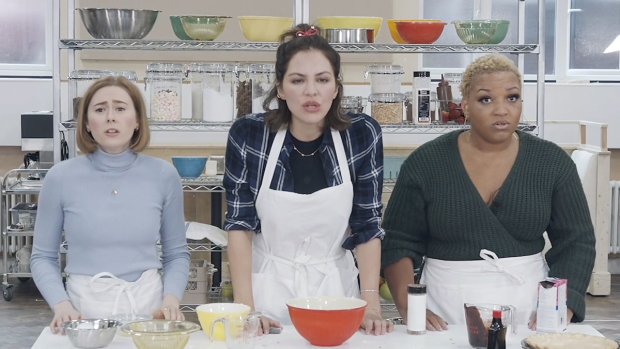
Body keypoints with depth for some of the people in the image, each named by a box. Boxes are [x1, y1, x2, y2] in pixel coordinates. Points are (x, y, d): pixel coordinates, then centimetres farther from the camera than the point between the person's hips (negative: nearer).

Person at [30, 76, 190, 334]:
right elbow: (43, 257, 3)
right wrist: (62, 304, -12)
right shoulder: (61, 178, -3)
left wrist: (171, 300, -9)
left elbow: (176, 253, 7)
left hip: (148, 304, 1)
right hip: (84, 307, 0)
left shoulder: (163, 176, 0)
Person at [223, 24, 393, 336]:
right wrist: (245, 307, -15)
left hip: (334, 285, 1)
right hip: (268, 286, -1)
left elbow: (367, 226, -5)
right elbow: (240, 224, -8)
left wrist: (371, 304, -13)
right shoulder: (248, 134, -13)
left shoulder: (363, 135, -11)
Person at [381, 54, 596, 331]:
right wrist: (409, 308, -14)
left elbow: (576, 242, -1)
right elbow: (398, 242, -1)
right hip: (445, 313, -1)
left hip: (527, 306, 1)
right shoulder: (425, 163, -4)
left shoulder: (553, 162, -1)